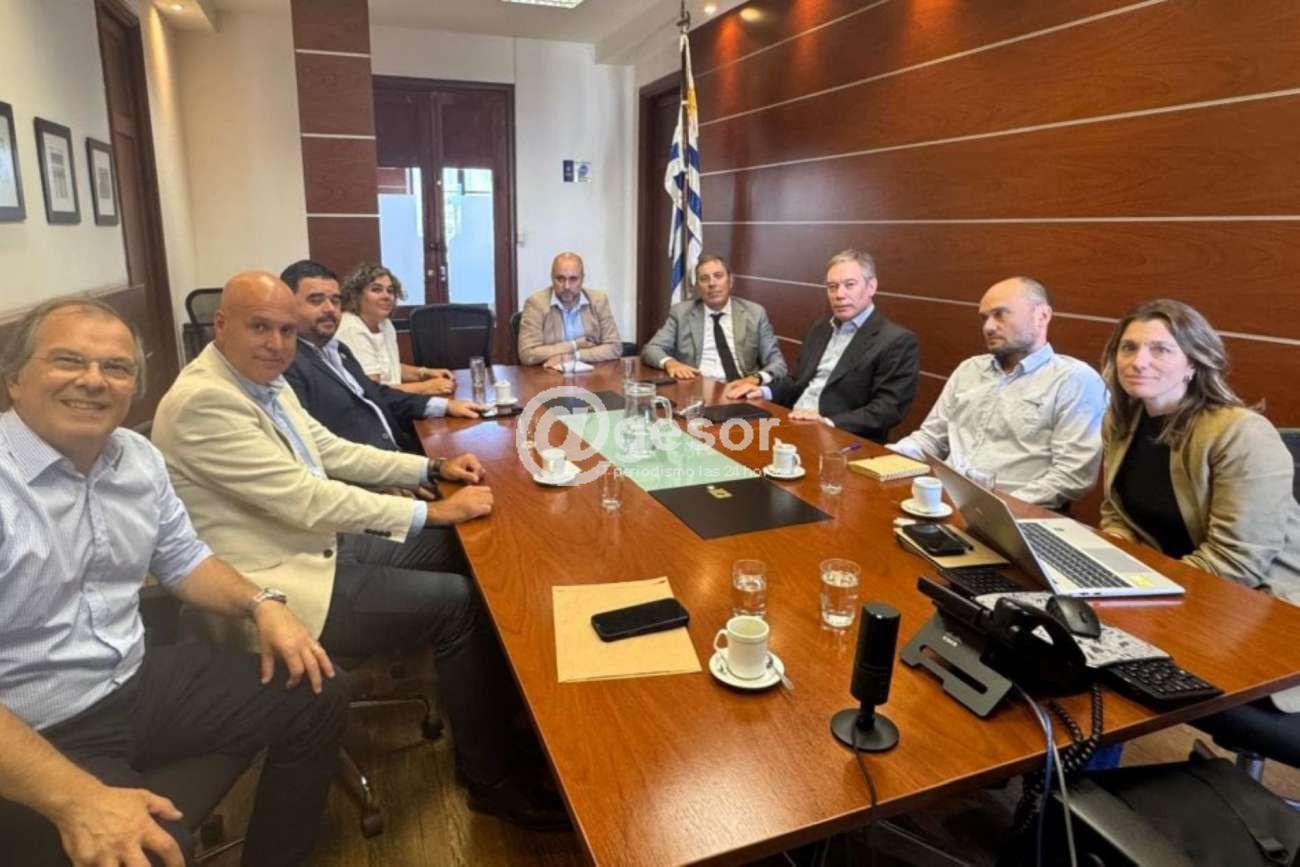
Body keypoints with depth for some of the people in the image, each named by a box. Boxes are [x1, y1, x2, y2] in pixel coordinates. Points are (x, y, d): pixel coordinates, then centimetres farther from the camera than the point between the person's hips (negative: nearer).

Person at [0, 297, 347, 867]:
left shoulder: (140, 458, 3)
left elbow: (182, 560, 15)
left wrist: (260, 605, -4)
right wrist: (75, 798, -36)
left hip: (139, 682, 8)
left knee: (319, 698, 3)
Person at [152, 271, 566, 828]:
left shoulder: (264, 380, 6)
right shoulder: (201, 400, -23)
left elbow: (331, 451, 15)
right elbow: (306, 500, -27)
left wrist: (433, 468, 6)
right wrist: (434, 511, -23)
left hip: (315, 544, 10)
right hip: (275, 586, -9)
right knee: (458, 603, -14)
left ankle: (497, 717, 20)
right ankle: (491, 779, 5)